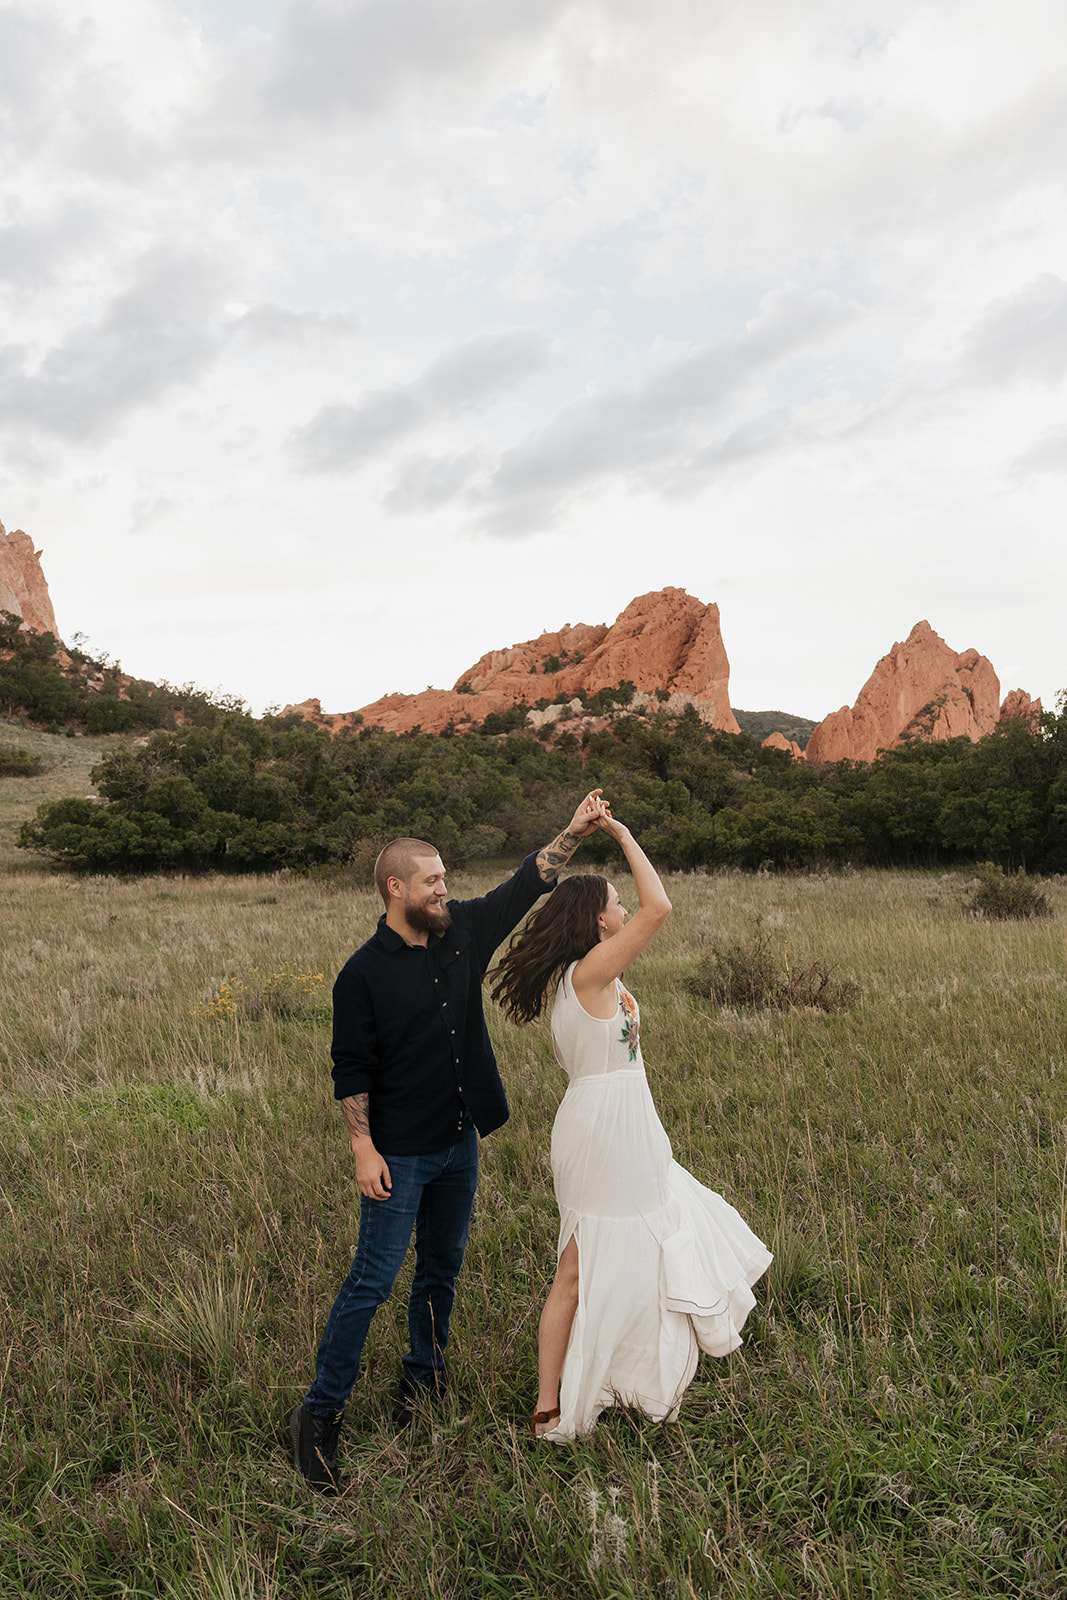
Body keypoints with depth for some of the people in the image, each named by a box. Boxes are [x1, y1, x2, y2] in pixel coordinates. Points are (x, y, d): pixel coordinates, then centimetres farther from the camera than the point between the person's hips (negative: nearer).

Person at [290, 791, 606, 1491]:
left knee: (443, 1269, 19)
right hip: (400, 1156, -6)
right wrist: (364, 1149, -16)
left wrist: (576, 830, -3)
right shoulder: (365, 973, -14)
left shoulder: (462, 931, -1)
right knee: (372, 1280, -1)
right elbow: (352, 1070, -11)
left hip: (460, 1143, 6)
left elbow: (524, 886, 3)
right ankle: (320, 1414, 14)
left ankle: (424, 1372, 40)